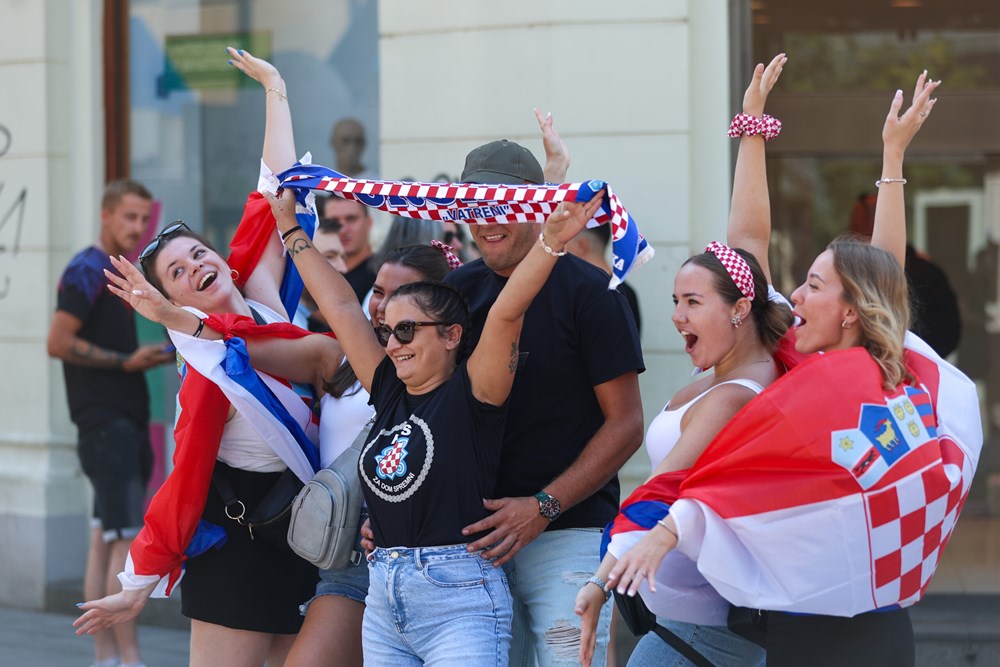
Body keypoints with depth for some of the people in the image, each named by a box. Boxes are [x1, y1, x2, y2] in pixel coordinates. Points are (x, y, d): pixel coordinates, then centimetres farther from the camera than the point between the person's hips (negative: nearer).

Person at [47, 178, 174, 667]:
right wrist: (125, 361, -17)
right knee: (128, 540, -12)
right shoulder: (87, 270, -10)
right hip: (105, 422, -9)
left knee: (104, 543, 9)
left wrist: (147, 356, 9)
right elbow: (58, 343, -17)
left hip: (127, 421, 10)